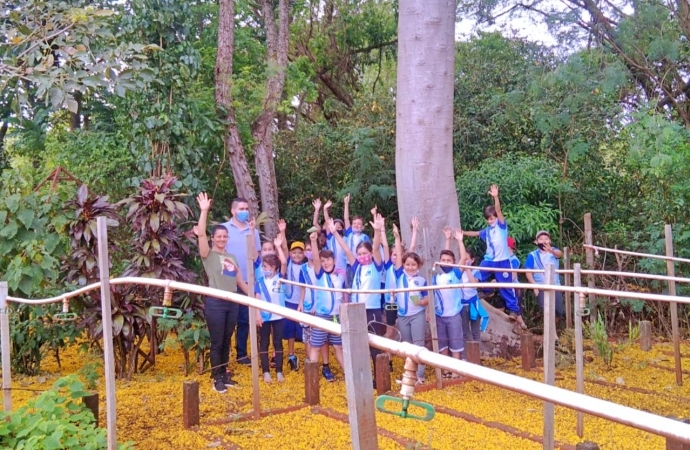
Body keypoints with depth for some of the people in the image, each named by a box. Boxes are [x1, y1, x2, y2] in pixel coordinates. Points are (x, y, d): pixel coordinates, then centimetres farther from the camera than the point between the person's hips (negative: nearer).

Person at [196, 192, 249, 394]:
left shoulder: (232, 257, 15)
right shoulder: (208, 255, -2)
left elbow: (240, 280, 20)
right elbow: (201, 234, -18)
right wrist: (204, 211, -26)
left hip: (232, 303, 5)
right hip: (215, 303, -5)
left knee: (226, 342, 13)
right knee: (217, 343, 0)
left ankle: (225, 374, 23)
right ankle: (217, 378, 8)